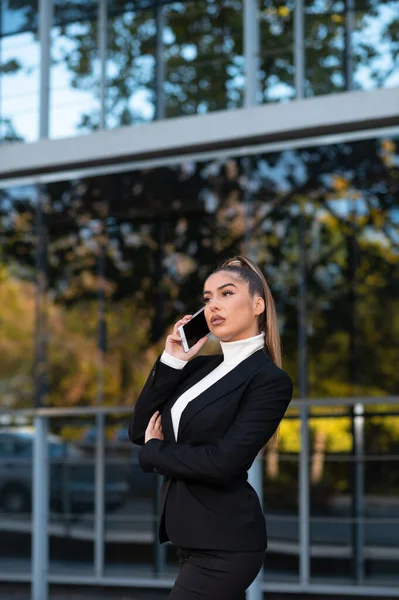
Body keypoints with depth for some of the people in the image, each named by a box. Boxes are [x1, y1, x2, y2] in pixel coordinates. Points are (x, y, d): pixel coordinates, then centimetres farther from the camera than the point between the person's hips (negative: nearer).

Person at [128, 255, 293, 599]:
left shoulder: (270, 380, -11)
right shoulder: (201, 368, 12)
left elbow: (222, 461, -21)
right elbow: (139, 430, 6)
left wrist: (154, 452, -6)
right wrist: (171, 363, -3)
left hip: (224, 543, -8)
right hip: (191, 536, 8)